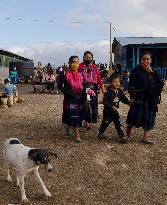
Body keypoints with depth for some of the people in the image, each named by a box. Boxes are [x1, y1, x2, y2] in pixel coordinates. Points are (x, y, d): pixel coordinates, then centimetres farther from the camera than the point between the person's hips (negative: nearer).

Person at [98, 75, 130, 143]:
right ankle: (100, 133, 31)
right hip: (108, 111, -5)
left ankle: (122, 136, 5)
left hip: (115, 111, 5)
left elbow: (123, 98, 10)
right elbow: (105, 101, -23)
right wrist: (111, 107, -32)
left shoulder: (119, 91, 1)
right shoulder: (108, 92, -20)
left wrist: (129, 102, -7)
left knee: (118, 123, 4)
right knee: (105, 123, 10)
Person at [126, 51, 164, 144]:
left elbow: (160, 83, -5)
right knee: (135, 115, -3)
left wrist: (152, 73, -12)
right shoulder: (136, 71, -6)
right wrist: (132, 97, -14)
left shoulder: (153, 72, 7)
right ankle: (128, 130, 24)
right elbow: (131, 86, -8)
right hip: (139, 98, -4)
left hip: (151, 99, 5)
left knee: (149, 117, 7)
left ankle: (146, 137, 18)